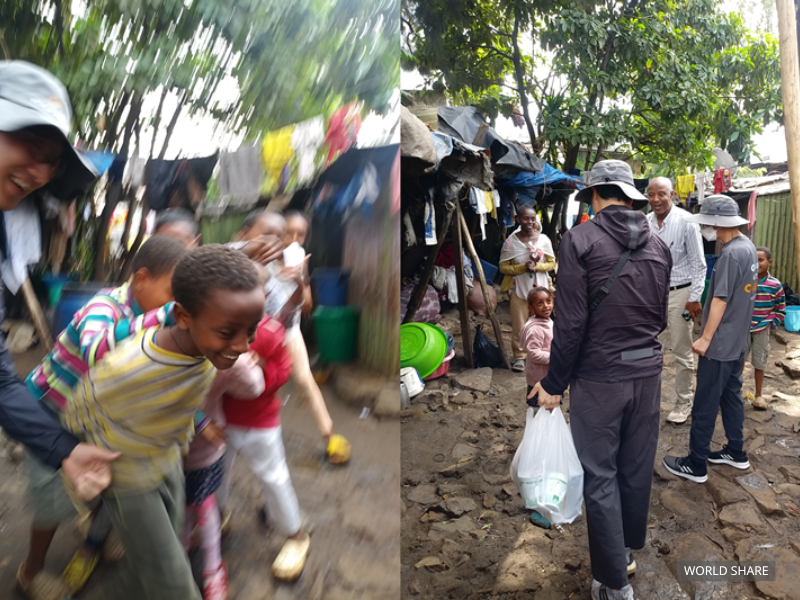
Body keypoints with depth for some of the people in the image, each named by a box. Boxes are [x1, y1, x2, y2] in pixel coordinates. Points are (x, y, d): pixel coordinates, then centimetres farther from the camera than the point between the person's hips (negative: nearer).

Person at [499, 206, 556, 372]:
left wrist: (537, 266, -16)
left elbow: (552, 264, 3)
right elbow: (503, 267, -5)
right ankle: (519, 356, 18)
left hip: (539, 289, 1)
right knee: (519, 326, 4)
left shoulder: (544, 240, -4)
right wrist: (523, 267, -19)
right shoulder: (511, 241, -8)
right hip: (519, 289, -1)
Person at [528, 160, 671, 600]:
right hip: (648, 372, 6)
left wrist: (553, 384, -7)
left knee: (600, 477, 6)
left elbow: (570, 322, -16)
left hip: (598, 377, -5)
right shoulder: (658, 245, 4)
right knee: (637, 469, 18)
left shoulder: (581, 240, -13)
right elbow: (661, 317, 11)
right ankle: (628, 551, 38)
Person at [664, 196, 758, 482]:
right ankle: (736, 451, 33)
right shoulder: (748, 246, 8)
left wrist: (705, 338, -18)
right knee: (731, 395, 20)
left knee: (705, 404, -1)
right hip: (737, 340, 10)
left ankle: (696, 465, 9)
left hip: (719, 343, -10)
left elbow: (721, 300, -23)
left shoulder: (730, 254, -23)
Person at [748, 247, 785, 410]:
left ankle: (758, 395, 23)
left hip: (762, 330, 0)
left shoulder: (775, 285, -10)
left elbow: (781, 310, 0)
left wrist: (771, 325, -6)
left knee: (759, 362, 11)